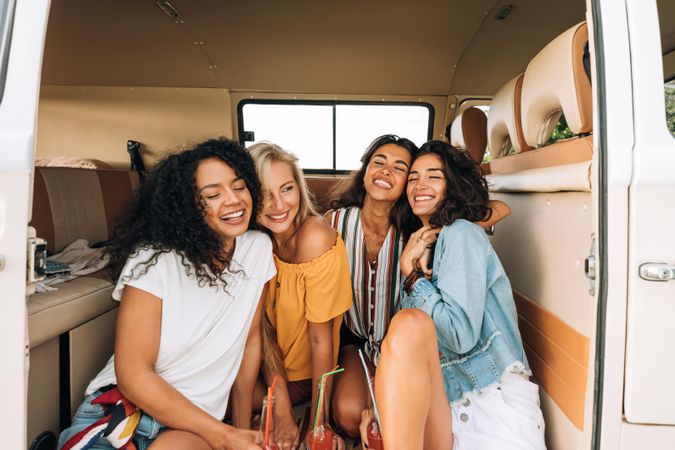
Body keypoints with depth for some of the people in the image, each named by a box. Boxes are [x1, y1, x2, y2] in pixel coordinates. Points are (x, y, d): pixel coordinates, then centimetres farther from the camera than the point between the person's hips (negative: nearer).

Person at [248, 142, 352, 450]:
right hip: (275, 369, 6)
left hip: (306, 377, -6)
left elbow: (321, 339, -22)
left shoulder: (315, 237, -27)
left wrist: (317, 424, -16)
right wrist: (282, 413, -16)